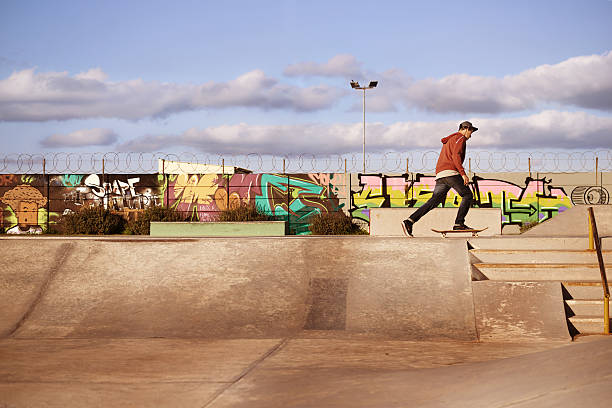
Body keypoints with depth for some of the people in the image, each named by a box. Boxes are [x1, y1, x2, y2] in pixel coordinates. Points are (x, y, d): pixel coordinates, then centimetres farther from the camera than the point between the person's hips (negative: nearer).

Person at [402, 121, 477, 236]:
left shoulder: (449, 141, 34)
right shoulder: (460, 138, 3)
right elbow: (456, 156, -13)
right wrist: (463, 174, -18)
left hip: (440, 175, 9)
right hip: (451, 173, -9)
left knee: (434, 201, 1)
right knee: (467, 195, -2)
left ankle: (409, 221, -9)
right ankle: (459, 223, -12)